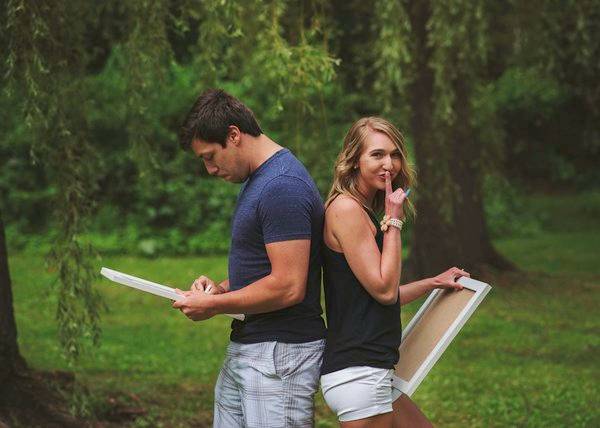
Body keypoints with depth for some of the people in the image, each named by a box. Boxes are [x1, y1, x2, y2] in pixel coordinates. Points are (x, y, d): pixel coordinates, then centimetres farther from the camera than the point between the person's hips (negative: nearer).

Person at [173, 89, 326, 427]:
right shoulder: (257, 179, 15)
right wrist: (221, 288, 7)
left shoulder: (283, 187, -19)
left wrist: (215, 305, -14)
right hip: (243, 349, 10)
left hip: (280, 353, -10)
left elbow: (288, 287, -24)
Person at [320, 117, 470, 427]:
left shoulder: (364, 211, 17)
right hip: (357, 374, -10)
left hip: (373, 373, 10)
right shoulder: (346, 208, -14)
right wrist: (394, 221, -11)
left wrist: (434, 282, 22)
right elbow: (384, 290, -16)